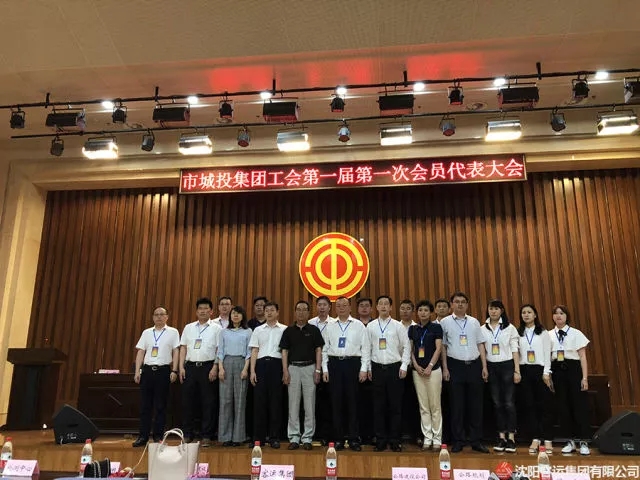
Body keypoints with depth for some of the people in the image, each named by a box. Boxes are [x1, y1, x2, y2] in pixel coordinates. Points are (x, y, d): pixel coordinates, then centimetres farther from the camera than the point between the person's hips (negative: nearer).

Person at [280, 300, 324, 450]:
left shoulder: (314, 330, 4)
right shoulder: (289, 330, 6)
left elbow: (318, 351, 2)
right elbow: (284, 351, 5)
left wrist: (318, 370, -6)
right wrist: (285, 371, -4)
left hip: (310, 368, -1)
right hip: (293, 368, 1)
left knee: (310, 405, 3)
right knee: (293, 405, 4)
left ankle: (307, 438, 11)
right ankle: (294, 437, 12)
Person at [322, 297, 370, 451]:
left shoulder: (359, 326, 3)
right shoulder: (330, 327, 9)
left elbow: (365, 348, 1)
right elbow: (325, 349, 10)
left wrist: (363, 369, -5)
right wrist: (325, 369, 4)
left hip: (352, 364, -2)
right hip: (334, 364, 2)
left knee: (352, 402, 3)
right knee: (336, 402, 5)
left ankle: (354, 439, 13)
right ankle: (338, 438, 16)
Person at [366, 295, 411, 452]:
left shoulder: (398, 326, 1)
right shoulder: (371, 326, 5)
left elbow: (406, 346, 1)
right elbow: (367, 348, 7)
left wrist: (404, 367, -5)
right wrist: (368, 368, 4)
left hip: (395, 368, -1)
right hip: (377, 368, 1)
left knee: (395, 405, 4)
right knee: (378, 405, 6)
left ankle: (395, 440, 15)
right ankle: (381, 440, 15)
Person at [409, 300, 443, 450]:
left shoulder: (436, 327, -1)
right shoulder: (413, 329, 9)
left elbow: (438, 348, -5)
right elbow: (411, 350, 9)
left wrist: (430, 366, -10)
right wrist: (416, 365, -3)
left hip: (433, 370, -3)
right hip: (417, 371, 3)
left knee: (435, 406, 0)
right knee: (423, 406, 7)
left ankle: (437, 439, 9)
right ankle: (427, 438, 14)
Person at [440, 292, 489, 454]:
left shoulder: (474, 322, 10)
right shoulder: (445, 322, 2)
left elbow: (480, 345, 10)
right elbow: (443, 346, 2)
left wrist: (484, 367, 4)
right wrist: (445, 368, -3)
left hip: (474, 365, 2)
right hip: (455, 366, -2)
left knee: (476, 405, 6)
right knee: (457, 405, 3)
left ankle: (476, 441, 17)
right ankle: (458, 441, 13)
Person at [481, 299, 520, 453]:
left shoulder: (510, 328, 1)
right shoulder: (483, 329, 5)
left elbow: (515, 350, 1)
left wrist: (517, 371, -3)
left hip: (507, 366, -2)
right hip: (491, 367, 2)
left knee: (509, 403, -3)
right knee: (497, 403, 6)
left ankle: (511, 438, 5)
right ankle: (501, 437, 15)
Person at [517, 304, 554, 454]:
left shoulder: (543, 333, 5)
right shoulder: (518, 333, 8)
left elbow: (547, 353, 1)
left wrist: (546, 373, -6)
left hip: (540, 370, -2)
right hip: (524, 370, 2)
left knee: (544, 405, -2)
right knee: (529, 405, 4)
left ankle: (547, 440, 6)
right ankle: (535, 439, 11)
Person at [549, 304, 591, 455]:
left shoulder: (576, 333, 1)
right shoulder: (549, 335, 7)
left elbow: (582, 356, 0)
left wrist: (585, 377, -5)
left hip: (573, 369, -2)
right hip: (557, 370, 2)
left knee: (579, 405, 0)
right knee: (563, 406, 7)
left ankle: (583, 442, 10)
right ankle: (570, 441, 18)